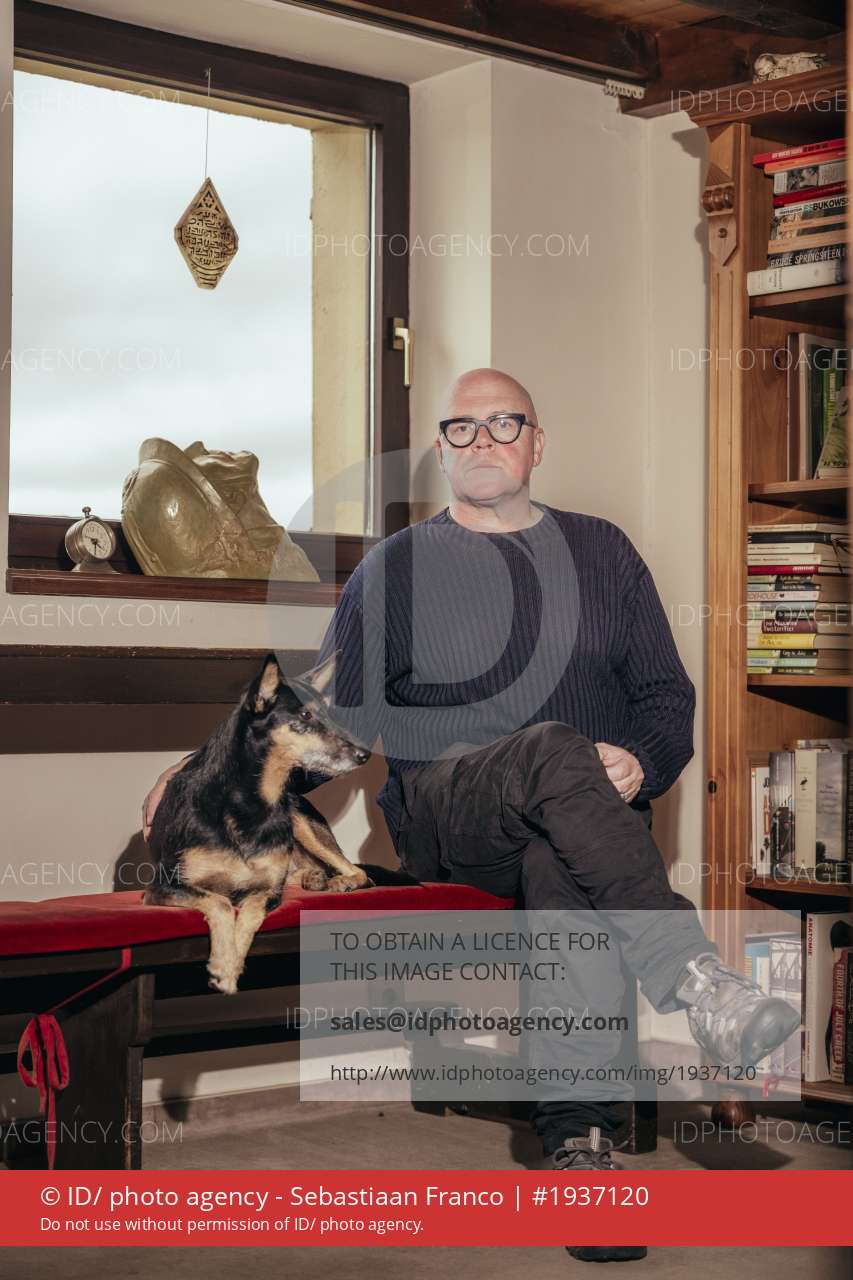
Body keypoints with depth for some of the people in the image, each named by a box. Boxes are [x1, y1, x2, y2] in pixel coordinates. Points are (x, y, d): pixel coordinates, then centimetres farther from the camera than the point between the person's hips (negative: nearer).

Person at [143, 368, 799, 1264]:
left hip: (592, 809, 1)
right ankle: (696, 985, -47)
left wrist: (640, 764, -4)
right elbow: (330, 713, 16)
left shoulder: (600, 551, 20)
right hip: (442, 812, -1)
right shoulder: (398, 567, 17)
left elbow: (668, 695, 18)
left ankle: (581, 1137, -44)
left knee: (563, 859, -37)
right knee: (553, 753, -37)